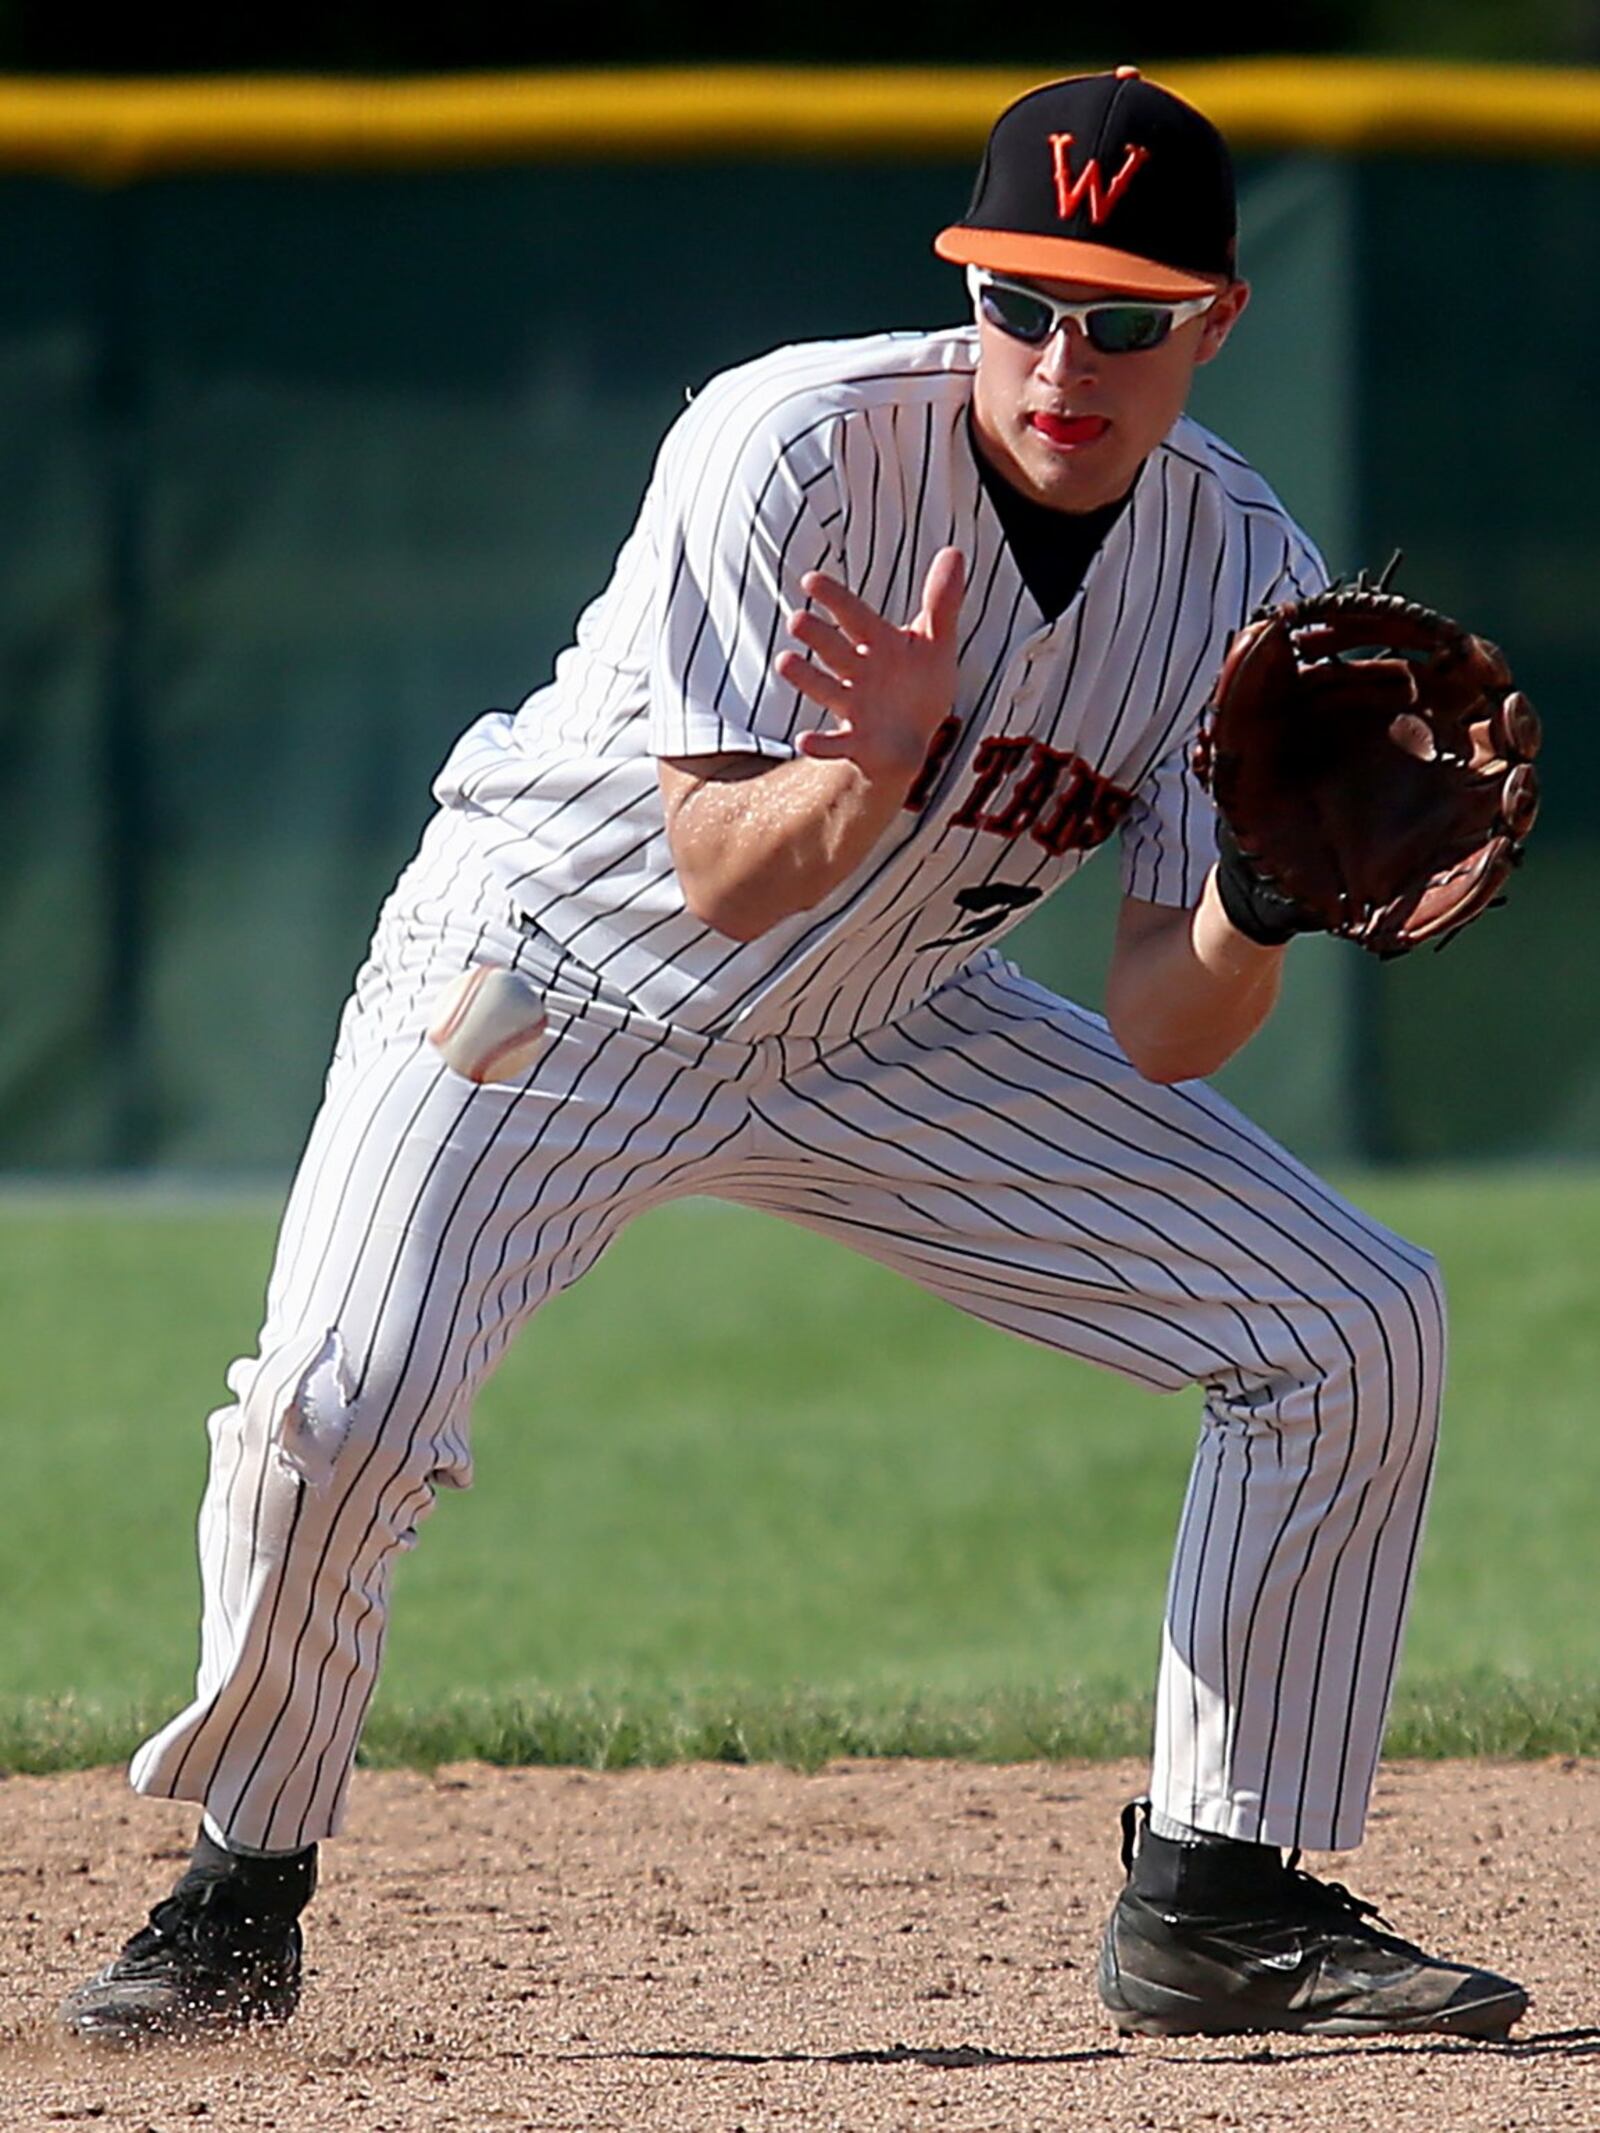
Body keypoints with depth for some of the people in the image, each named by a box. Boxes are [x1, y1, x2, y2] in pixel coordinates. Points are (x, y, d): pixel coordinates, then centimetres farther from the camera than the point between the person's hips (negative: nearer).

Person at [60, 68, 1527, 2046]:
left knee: (1355, 1327, -7)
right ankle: (242, 1889, -1)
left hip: (882, 1039, 5)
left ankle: (1215, 1893, 5)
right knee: (335, 1407, -27)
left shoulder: (1242, 568, -12)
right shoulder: (793, 448, -26)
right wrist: (879, 766, -48)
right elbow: (725, 875, -29)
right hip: (557, 982, -4)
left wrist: (1261, 896, -32)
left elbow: (1156, 1038, -12)